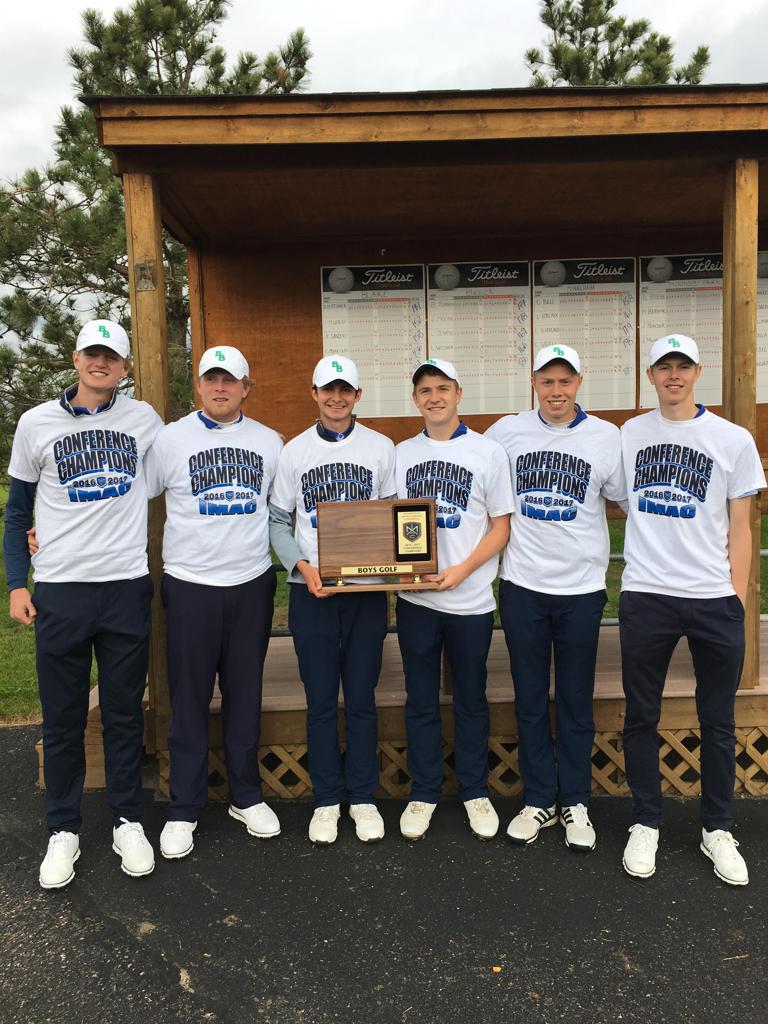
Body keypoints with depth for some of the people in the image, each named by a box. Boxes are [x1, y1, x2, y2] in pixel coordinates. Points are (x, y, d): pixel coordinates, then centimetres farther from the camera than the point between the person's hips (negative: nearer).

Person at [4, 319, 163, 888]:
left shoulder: (143, 418, 4)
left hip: (128, 586, 0)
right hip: (60, 590, 0)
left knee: (125, 713, 10)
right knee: (63, 719, 9)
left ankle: (129, 821, 25)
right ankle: (64, 829, 24)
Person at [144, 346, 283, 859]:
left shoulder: (269, 441, 6)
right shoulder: (171, 438, -1)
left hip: (253, 584, 2)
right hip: (191, 586, -2)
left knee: (245, 696, 12)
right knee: (189, 700, 6)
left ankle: (247, 796, 28)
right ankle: (184, 808, 21)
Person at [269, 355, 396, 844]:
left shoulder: (382, 448, 5)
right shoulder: (294, 451, 6)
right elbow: (278, 522, 7)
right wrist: (302, 566, -10)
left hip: (367, 588, 0)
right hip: (311, 590, 0)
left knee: (362, 699, 7)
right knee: (321, 702, 7)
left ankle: (363, 797, 22)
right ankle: (327, 800, 21)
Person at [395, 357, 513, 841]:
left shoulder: (489, 451, -1)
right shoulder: (402, 454, 8)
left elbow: (501, 526, -2)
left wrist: (461, 570, -15)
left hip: (471, 599, -2)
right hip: (415, 598, 2)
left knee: (471, 700, 11)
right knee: (421, 700, 11)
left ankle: (475, 791, 28)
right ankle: (424, 792, 26)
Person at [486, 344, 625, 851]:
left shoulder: (606, 437, -1)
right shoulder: (507, 432, 1)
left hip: (582, 588, -1)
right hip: (521, 586, 1)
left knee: (576, 703, 10)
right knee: (530, 700, 10)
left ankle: (576, 803, 26)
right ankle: (539, 800, 25)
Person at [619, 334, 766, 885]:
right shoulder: (629, 434, 6)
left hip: (714, 600, 0)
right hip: (645, 596, 1)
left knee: (718, 721, 11)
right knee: (641, 717, 9)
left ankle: (717, 829, 28)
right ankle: (646, 824, 25)